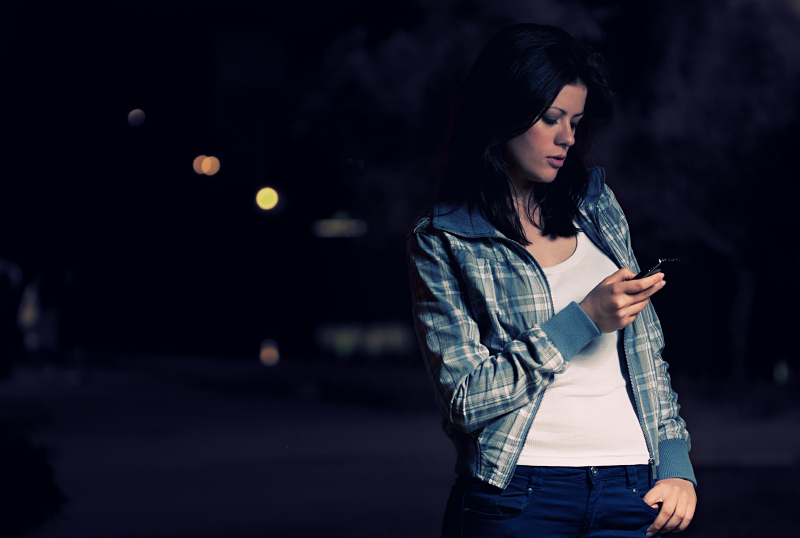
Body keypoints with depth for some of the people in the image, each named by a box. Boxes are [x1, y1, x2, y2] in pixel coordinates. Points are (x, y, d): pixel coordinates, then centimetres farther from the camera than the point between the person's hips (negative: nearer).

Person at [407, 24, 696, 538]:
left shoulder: (597, 205, 13)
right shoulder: (441, 241, 0)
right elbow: (467, 399, -9)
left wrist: (677, 466, 6)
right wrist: (584, 320, -11)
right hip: (517, 494, -3)